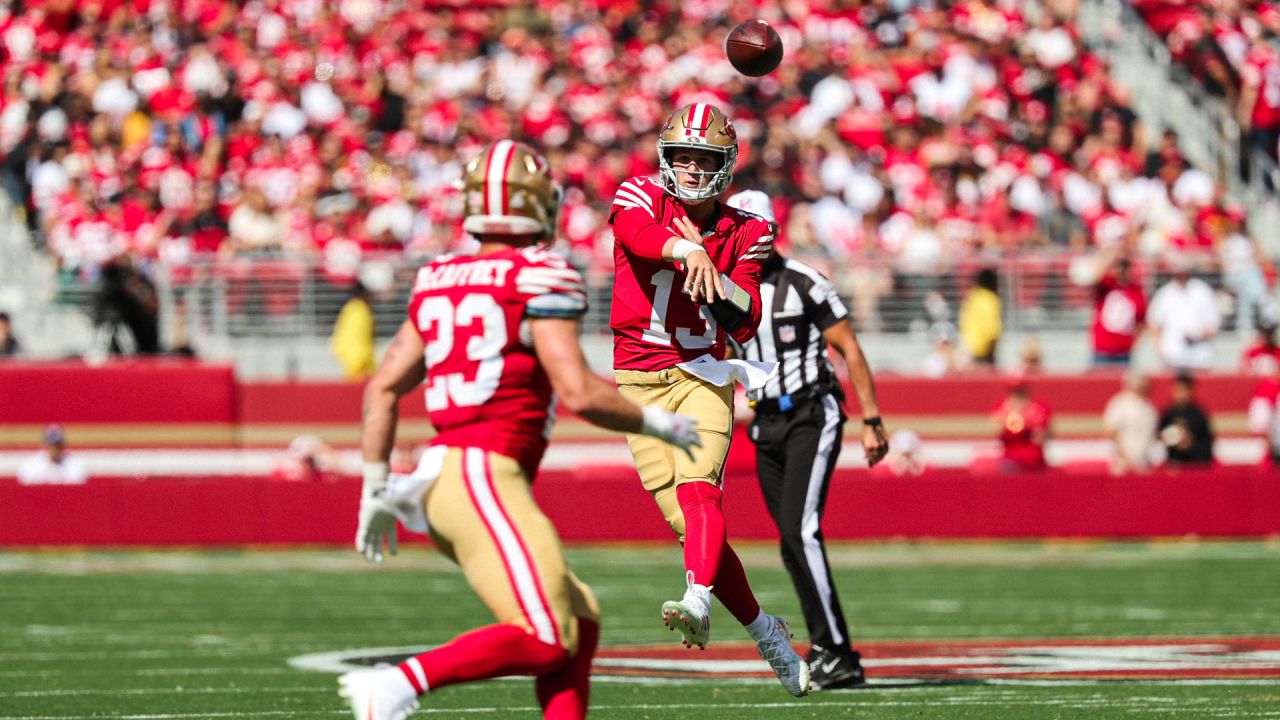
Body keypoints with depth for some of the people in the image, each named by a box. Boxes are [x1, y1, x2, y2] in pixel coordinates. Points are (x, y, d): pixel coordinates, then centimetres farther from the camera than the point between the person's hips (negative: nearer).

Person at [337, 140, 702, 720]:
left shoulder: (441, 281, 16)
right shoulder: (540, 280, -6)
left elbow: (382, 388, 16)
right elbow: (579, 394, -13)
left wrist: (376, 490, 22)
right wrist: (658, 424, 3)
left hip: (442, 474, 9)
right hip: (484, 475, -9)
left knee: (580, 623, 11)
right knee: (545, 640, -13)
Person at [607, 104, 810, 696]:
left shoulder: (743, 234, 4)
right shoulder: (642, 198, -2)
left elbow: (744, 324, -2)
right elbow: (637, 231, -28)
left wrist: (708, 264, -16)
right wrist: (688, 251, -48)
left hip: (703, 377, 0)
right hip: (640, 380, 0)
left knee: (697, 489, -26)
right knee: (685, 519, -4)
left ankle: (698, 602, -46)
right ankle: (762, 630, 10)